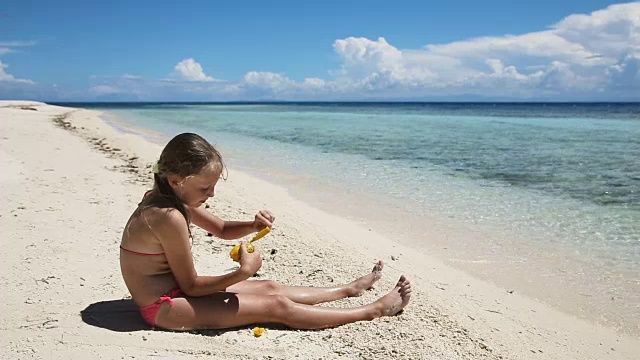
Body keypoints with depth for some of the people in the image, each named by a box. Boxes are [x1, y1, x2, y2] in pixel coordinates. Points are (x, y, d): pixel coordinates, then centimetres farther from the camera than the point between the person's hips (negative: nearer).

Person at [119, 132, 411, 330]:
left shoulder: (166, 197, 1)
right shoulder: (170, 217, -28)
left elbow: (221, 229, 13)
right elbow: (191, 286, -21)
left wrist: (252, 226, -7)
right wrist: (243, 272, -20)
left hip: (174, 290, 9)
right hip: (166, 307, -9)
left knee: (270, 288, 14)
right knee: (277, 306, -8)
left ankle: (349, 289, 29)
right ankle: (374, 310, 0)